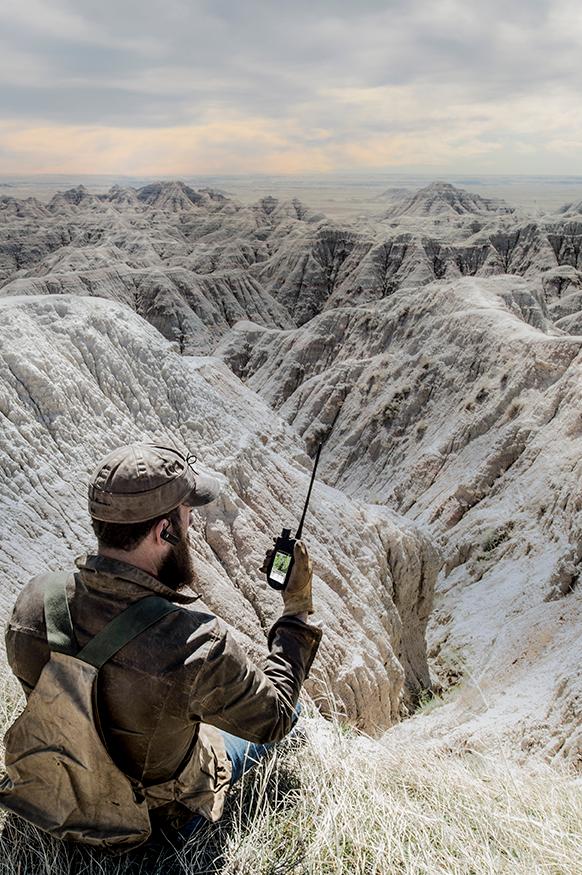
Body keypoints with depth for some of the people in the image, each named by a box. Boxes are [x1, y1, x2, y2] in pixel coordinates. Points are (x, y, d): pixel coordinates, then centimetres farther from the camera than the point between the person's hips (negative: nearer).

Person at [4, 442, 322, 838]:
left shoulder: (33, 601, -26)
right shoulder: (199, 646, -42)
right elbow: (272, 720, -21)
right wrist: (298, 609, -14)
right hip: (162, 814, -4)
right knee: (290, 706, 19)